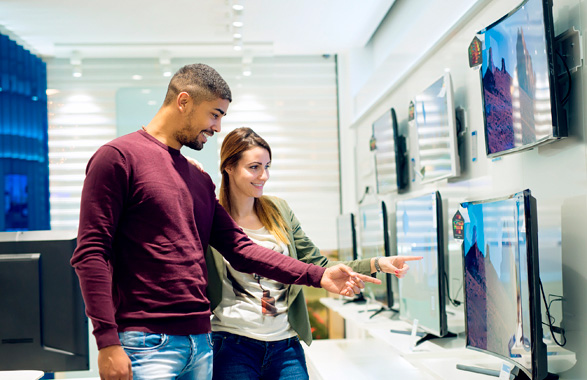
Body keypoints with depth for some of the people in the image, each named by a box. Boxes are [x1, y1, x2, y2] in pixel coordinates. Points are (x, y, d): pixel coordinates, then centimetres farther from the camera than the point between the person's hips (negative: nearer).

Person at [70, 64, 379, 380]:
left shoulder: (200, 181, 18)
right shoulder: (119, 156, -4)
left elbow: (240, 249, 14)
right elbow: (91, 253, -10)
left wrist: (317, 276, 7)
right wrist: (107, 342, -18)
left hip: (200, 341, 7)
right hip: (146, 343, -7)